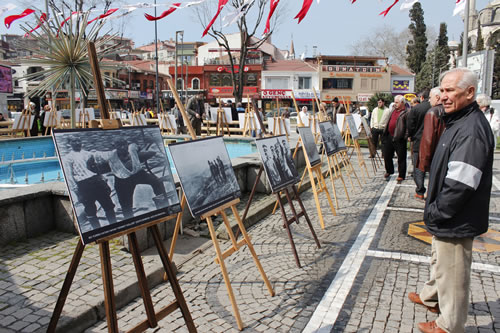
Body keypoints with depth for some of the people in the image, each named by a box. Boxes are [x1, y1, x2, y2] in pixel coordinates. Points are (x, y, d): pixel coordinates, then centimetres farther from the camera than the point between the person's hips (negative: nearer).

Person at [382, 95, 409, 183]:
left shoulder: (406, 112, -10)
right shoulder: (393, 110, 15)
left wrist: (406, 136, -19)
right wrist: (385, 132, 19)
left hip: (399, 138, -8)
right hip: (389, 136, 8)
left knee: (401, 158, 2)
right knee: (387, 155, 14)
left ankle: (401, 176, 11)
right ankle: (389, 171, 34)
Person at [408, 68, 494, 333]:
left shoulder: (472, 129, -25)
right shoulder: (457, 121, 9)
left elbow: (460, 184, -29)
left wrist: (435, 214, -17)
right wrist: (434, 212, 14)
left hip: (455, 221, -10)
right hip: (445, 218, 10)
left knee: (452, 274, 7)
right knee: (439, 261, 28)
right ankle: (431, 298, 49)